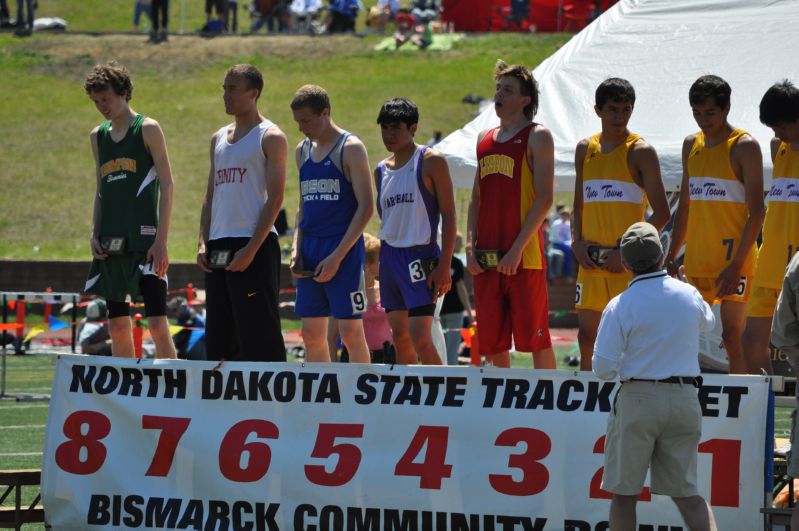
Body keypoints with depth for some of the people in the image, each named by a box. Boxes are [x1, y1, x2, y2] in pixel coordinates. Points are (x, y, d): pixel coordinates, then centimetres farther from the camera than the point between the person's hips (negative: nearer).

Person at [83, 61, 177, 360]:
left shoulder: (148, 130, -3)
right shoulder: (98, 136, 15)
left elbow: (167, 185, -6)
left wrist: (161, 240, -14)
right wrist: (95, 234, 7)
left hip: (143, 241, -6)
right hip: (111, 243, 6)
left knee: (157, 324, -12)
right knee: (118, 326, 7)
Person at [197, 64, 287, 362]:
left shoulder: (270, 137, -4)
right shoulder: (219, 139, 19)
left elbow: (275, 197, -10)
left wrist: (252, 249, -18)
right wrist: (203, 243, 5)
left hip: (254, 246, -8)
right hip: (218, 248, 8)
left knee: (259, 337, -9)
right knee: (219, 336, 8)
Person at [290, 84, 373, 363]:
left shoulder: (350, 148, -7)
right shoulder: (302, 151, 14)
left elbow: (366, 207, -11)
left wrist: (337, 256, -16)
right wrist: (296, 250, 5)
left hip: (343, 248, -7)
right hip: (310, 249, 7)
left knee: (351, 331, -8)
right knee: (311, 333, 6)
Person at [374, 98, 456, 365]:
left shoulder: (431, 161, -6)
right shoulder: (382, 169, 13)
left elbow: (448, 215, -8)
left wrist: (444, 266, -16)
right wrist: (384, 260, 16)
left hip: (420, 255, -7)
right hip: (390, 255, 7)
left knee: (420, 339, -15)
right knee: (400, 338, 7)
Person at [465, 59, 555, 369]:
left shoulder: (537, 137, -2)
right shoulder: (485, 140, 18)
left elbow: (544, 198, -9)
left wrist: (518, 249, -16)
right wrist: (471, 245, 4)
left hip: (524, 258, -6)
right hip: (486, 259, 6)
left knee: (535, 337, -4)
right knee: (493, 342, 7)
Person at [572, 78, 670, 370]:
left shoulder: (640, 152, -5)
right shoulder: (585, 149, 12)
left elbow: (661, 213, -8)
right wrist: (577, 243, 2)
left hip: (627, 263, -5)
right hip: (591, 259, 5)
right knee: (586, 335, 5)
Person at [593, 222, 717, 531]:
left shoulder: (621, 306, -10)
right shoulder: (688, 294, 3)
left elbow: (604, 369, -12)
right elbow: (707, 322, 28)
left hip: (638, 399, -3)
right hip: (684, 399, 4)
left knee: (624, 492, 7)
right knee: (685, 490, 7)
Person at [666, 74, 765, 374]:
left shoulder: (744, 147, -6)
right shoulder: (692, 145, 14)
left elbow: (756, 212, -11)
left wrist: (737, 264, -18)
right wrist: (672, 255, 14)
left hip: (733, 259, -7)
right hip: (697, 260, 7)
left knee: (731, 337, -9)